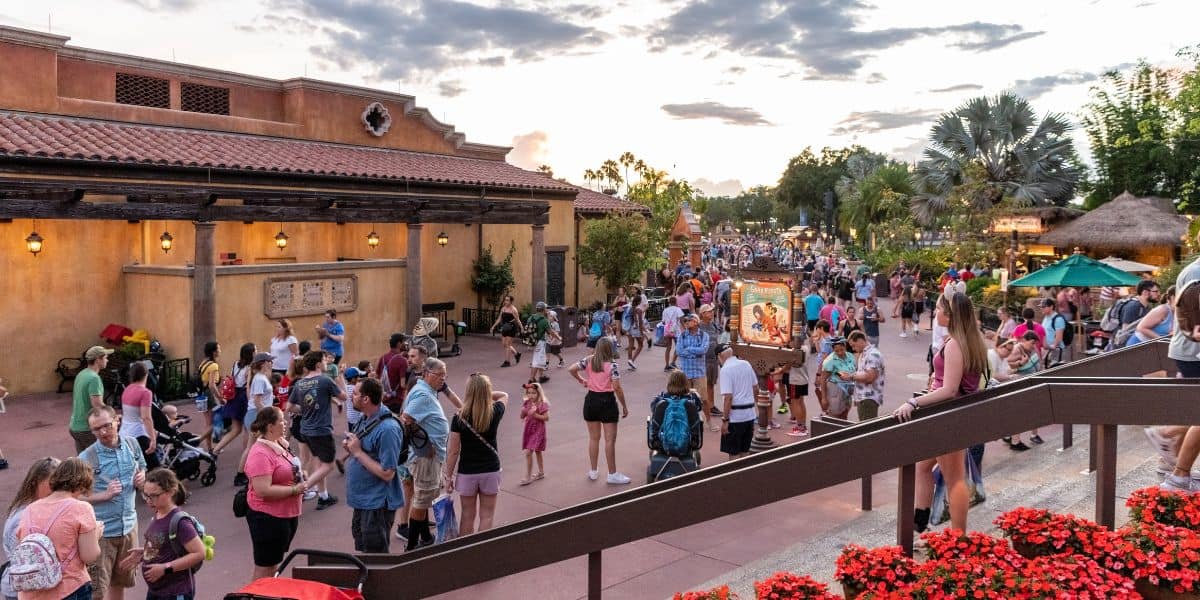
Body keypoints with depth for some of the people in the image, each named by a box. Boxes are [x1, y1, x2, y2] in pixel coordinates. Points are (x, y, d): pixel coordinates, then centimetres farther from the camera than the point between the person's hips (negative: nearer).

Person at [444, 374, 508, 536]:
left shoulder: (459, 418, -14)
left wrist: (448, 476, 0)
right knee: (486, 516, 10)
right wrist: (485, 393, 3)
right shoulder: (495, 413, -9)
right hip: (491, 470, 1)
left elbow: (453, 451, -10)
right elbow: (504, 395, 15)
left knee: (468, 516, 14)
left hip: (467, 472, -1)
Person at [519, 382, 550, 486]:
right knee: (537, 452, 20)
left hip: (538, 431, -7)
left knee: (528, 453, -12)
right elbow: (522, 417, 8)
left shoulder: (542, 404, -15)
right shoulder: (527, 403, 3)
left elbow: (546, 418, -18)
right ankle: (541, 472, 35)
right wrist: (523, 412, -14)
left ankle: (528, 477, -5)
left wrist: (535, 415, -26)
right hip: (528, 430, 7)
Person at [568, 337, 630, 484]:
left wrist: (581, 381, 13)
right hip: (607, 401, -4)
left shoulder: (589, 360, 0)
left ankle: (593, 472, 23)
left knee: (594, 438, 15)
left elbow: (571, 370, -3)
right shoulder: (612, 364, -11)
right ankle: (612, 474, 6)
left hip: (591, 400, 4)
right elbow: (617, 387, -15)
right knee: (610, 439, 2)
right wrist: (624, 406, -8)